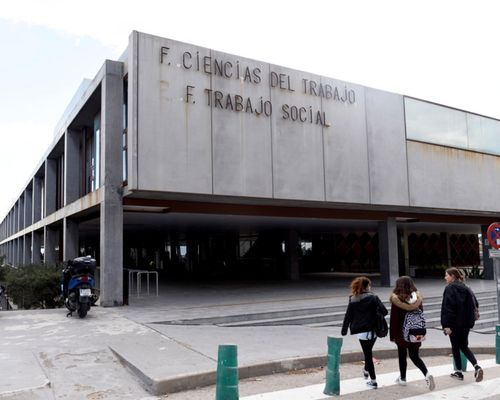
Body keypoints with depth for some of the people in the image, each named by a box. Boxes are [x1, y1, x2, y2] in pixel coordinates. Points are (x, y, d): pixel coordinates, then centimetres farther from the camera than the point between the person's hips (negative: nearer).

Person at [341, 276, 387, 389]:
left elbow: (348, 317, -3)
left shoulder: (353, 300, -3)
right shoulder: (373, 298, -7)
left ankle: (373, 381, 9)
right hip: (373, 330, 0)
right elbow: (384, 311, -14)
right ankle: (366, 370, 40)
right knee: (368, 351, 24)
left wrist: (344, 332, 3)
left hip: (361, 331, 0)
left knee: (368, 354, 7)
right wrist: (375, 315, 7)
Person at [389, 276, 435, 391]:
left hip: (402, 333, -4)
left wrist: (392, 335, -5)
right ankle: (427, 374, -6)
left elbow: (394, 319, -13)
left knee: (402, 355, 13)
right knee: (414, 356, 14)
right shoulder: (417, 297, -3)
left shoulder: (396, 299, -16)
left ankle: (402, 378, 25)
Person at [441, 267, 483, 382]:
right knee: (464, 346, 18)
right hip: (466, 323, 6)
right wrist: (470, 318, 14)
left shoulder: (449, 288, -13)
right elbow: (475, 304, 8)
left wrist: (446, 325, -19)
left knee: (455, 347, 8)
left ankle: (459, 372, 13)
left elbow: (447, 308, -20)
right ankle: (477, 367, 1)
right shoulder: (465, 288, 8)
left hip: (455, 324, -6)